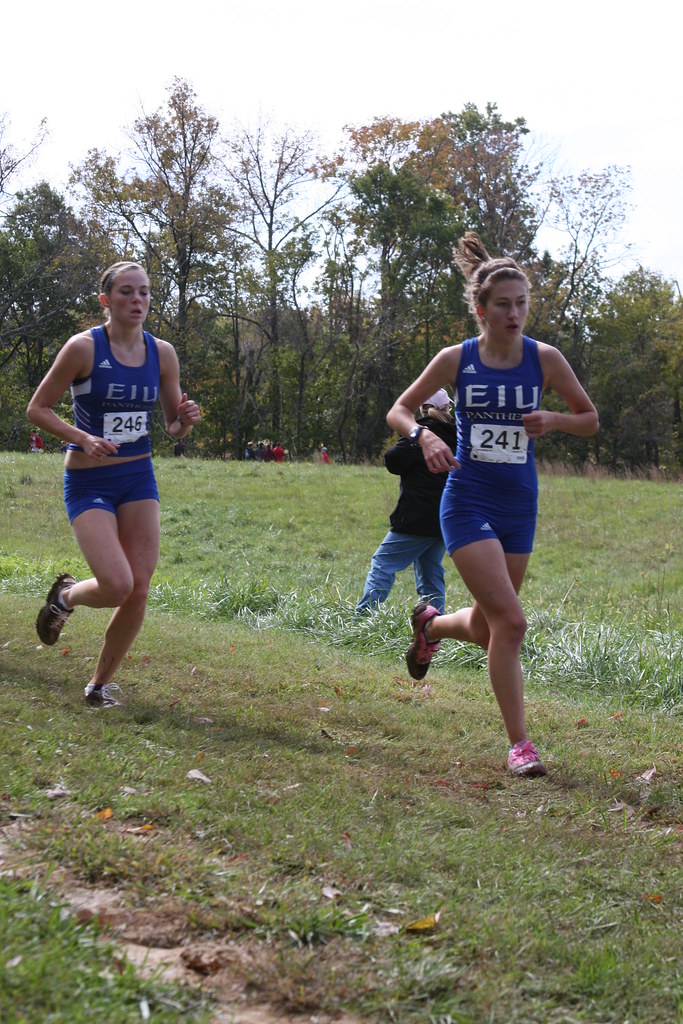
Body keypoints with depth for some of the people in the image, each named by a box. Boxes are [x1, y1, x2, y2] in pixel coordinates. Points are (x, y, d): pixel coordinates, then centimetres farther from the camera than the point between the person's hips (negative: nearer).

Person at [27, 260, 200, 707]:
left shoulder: (162, 353, 1)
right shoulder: (84, 347, -12)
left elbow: (174, 427, 11)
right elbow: (38, 407, -7)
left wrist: (186, 419, -13)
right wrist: (83, 438, -21)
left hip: (139, 477, 5)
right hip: (89, 481, -4)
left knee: (139, 592, -1)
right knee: (116, 586, -19)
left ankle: (101, 683, 19)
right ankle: (65, 595, 17)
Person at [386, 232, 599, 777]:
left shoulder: (544, 358, -3)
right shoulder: (455, 359, -6)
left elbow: (591, 419, 7)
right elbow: (398, 410, 5)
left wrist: (553, 419, -14)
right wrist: (424, 435, -16)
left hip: (519, 508, 3)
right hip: (468, 503, -3)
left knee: (486, 630, 15)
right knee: (510, 620, -16)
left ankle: (431, 623, 51)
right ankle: (519, 743, -5)